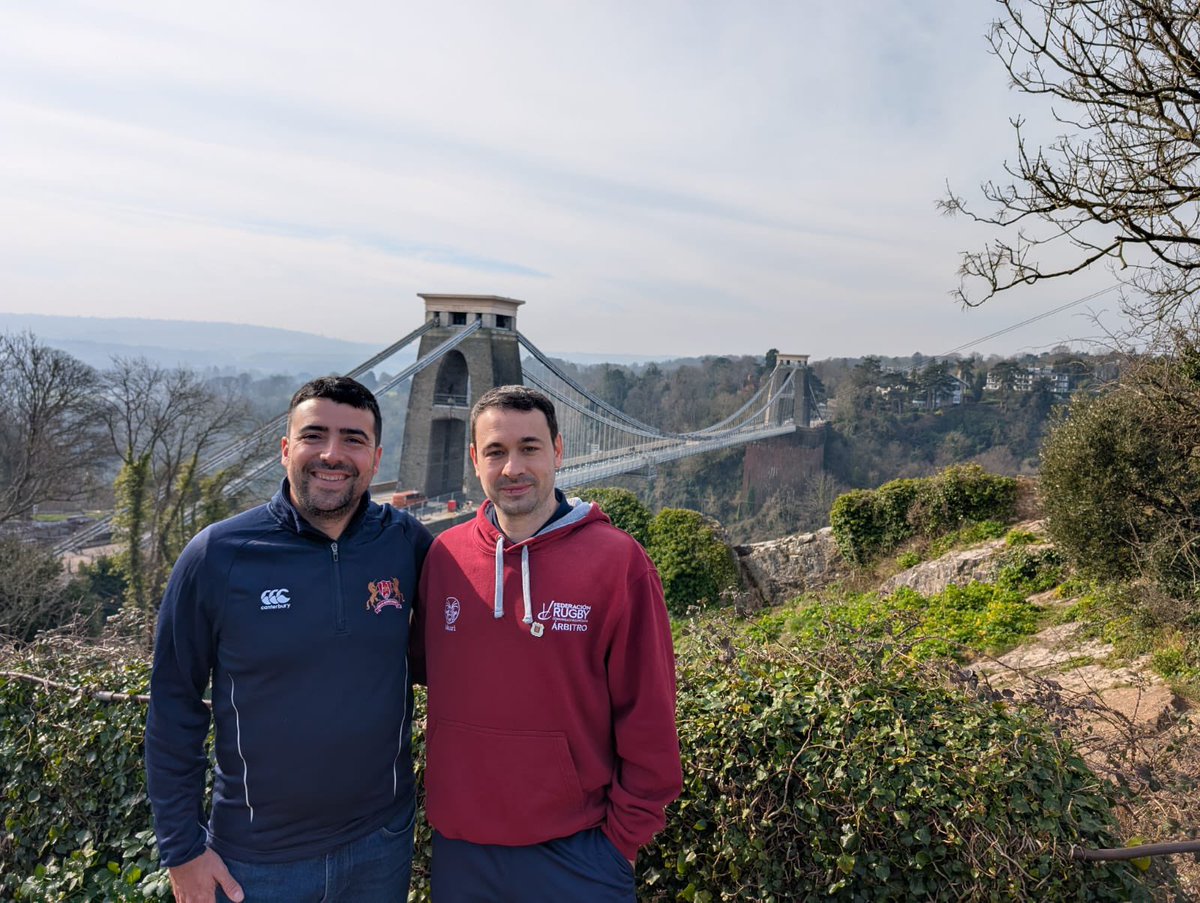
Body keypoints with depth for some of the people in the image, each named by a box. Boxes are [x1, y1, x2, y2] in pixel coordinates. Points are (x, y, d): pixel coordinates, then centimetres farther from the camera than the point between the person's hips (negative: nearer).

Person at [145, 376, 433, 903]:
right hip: (257, 860, -1)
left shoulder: (406, 542, -9)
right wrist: (181, 849, -4)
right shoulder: (217, 555, -13)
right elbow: (174, 706, -5)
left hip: (383, 842, 2)